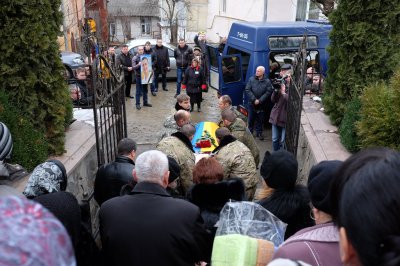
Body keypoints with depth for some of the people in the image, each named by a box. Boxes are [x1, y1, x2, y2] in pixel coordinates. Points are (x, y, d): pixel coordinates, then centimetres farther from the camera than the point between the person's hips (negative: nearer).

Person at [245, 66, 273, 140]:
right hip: (252, 103, 1)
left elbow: (269, 92, -9)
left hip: (262, 105, -1)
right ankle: (250, 131, 25)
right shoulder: (251, 79, -1)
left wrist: (260, 100, -15)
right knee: (251, 118, 9)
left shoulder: (267, 81, -3)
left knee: (260, 119, 8)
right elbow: (247, 90, -6)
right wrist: (254, 99, -14)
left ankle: (259, 133, 21)